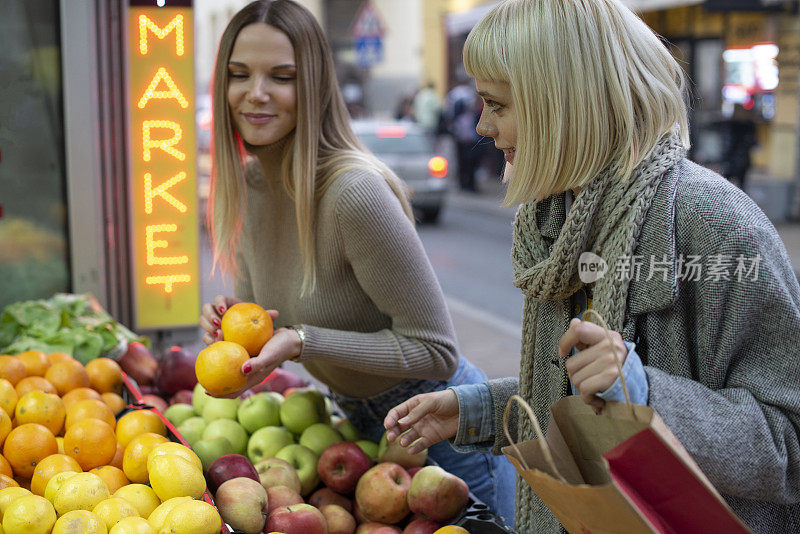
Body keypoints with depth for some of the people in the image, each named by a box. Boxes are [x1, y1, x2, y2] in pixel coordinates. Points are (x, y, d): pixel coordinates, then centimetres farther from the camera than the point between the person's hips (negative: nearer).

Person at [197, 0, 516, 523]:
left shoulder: (355, 191, -31)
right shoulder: (245, 185, -5)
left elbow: (436, 352, -26)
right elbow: (267, 306, 9)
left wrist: (300, 342, -31)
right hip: (360, 422, 8)